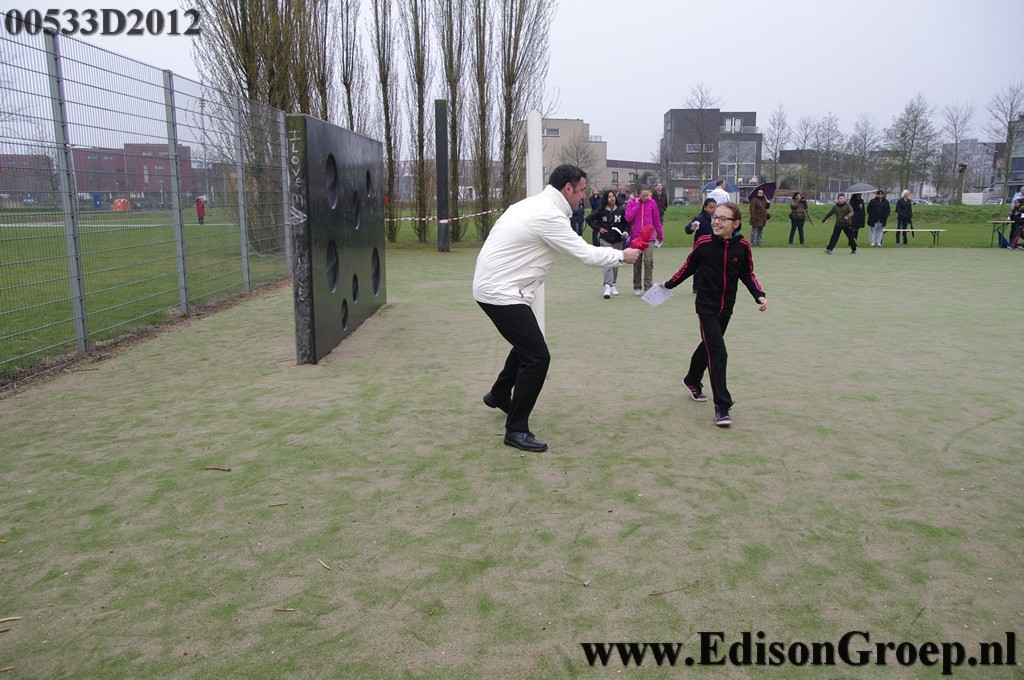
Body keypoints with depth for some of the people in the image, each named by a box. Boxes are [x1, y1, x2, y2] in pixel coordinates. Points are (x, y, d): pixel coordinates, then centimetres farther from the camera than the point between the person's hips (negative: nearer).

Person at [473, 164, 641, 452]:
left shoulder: (532, 204, 11)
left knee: (527, 344, 26)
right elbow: (586, 254, -15)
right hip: (500, 293, -10)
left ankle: (499, 395, 46)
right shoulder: (549, 216, -19)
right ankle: (516, 430, 0)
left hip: (490, 285, 10)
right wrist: (622, 256, 0)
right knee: (537, 356, -9)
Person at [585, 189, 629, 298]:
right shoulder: (601, 211, -3)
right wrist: (598, 228, -1)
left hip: (618, 240, 3)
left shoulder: (621, 210, 0)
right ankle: (607, 286, -23)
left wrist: (626, 232, -13)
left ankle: (613, 285, 24)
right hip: (606, 240, -3)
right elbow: (589, 218, 6)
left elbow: (626, 223, 5)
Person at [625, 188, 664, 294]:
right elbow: (628, 217, -12)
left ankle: (648, 287, -9)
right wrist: (637, 204, -13)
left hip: (649, 237, 0)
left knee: (649, 261, -13)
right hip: (636, 237, 0)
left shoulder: (652, 203, 2)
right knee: (637, 263, 8)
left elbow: (656, 220, 9)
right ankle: (637, 288, 18)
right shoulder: (632, 202, 0)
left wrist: (660, 235, 15)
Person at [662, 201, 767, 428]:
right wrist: (669, 284, 10)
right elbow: (689, 267, 2)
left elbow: (747, 274, 4)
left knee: (709, 346, 21)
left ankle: (692, 381, 47)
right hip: (706, 306, -4)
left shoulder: (742, 246, -8)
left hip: (726, 307, 4)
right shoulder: (704, 243, -13)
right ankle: (722, 407, -8)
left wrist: (759, 295, -8)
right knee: (718, 353, -12)